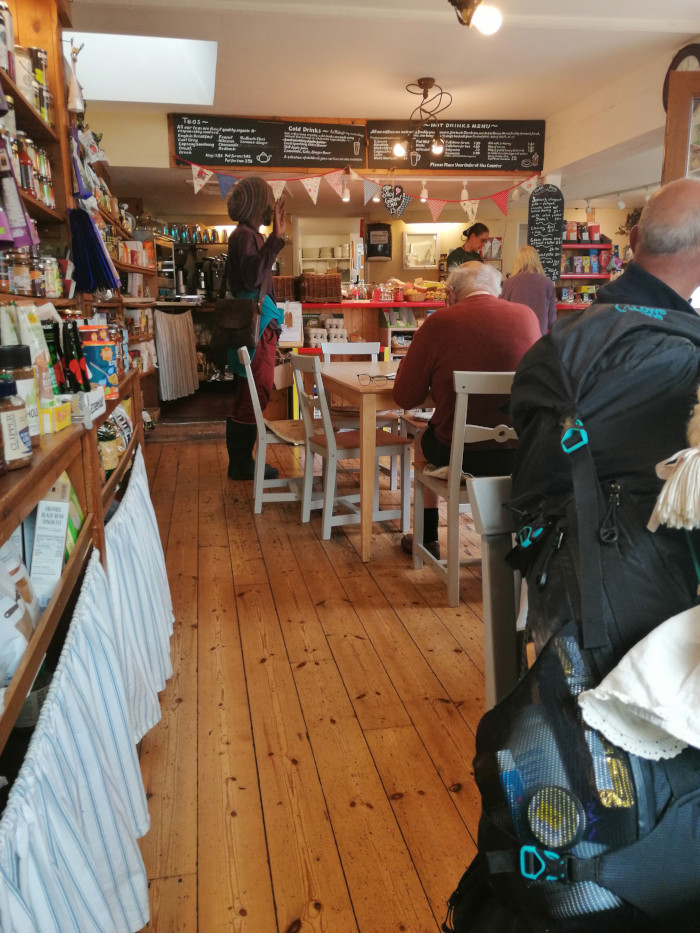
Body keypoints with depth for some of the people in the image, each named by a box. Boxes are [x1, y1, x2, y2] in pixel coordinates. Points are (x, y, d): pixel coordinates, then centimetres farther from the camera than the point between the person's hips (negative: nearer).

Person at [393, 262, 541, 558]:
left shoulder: (438, 323, -11)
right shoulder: (526, 316, -1)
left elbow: (405, 398, -6)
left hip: (458, 453, -2)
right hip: (520, 452, 3)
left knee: (425, 438, 31)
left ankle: (427, 538, 41)